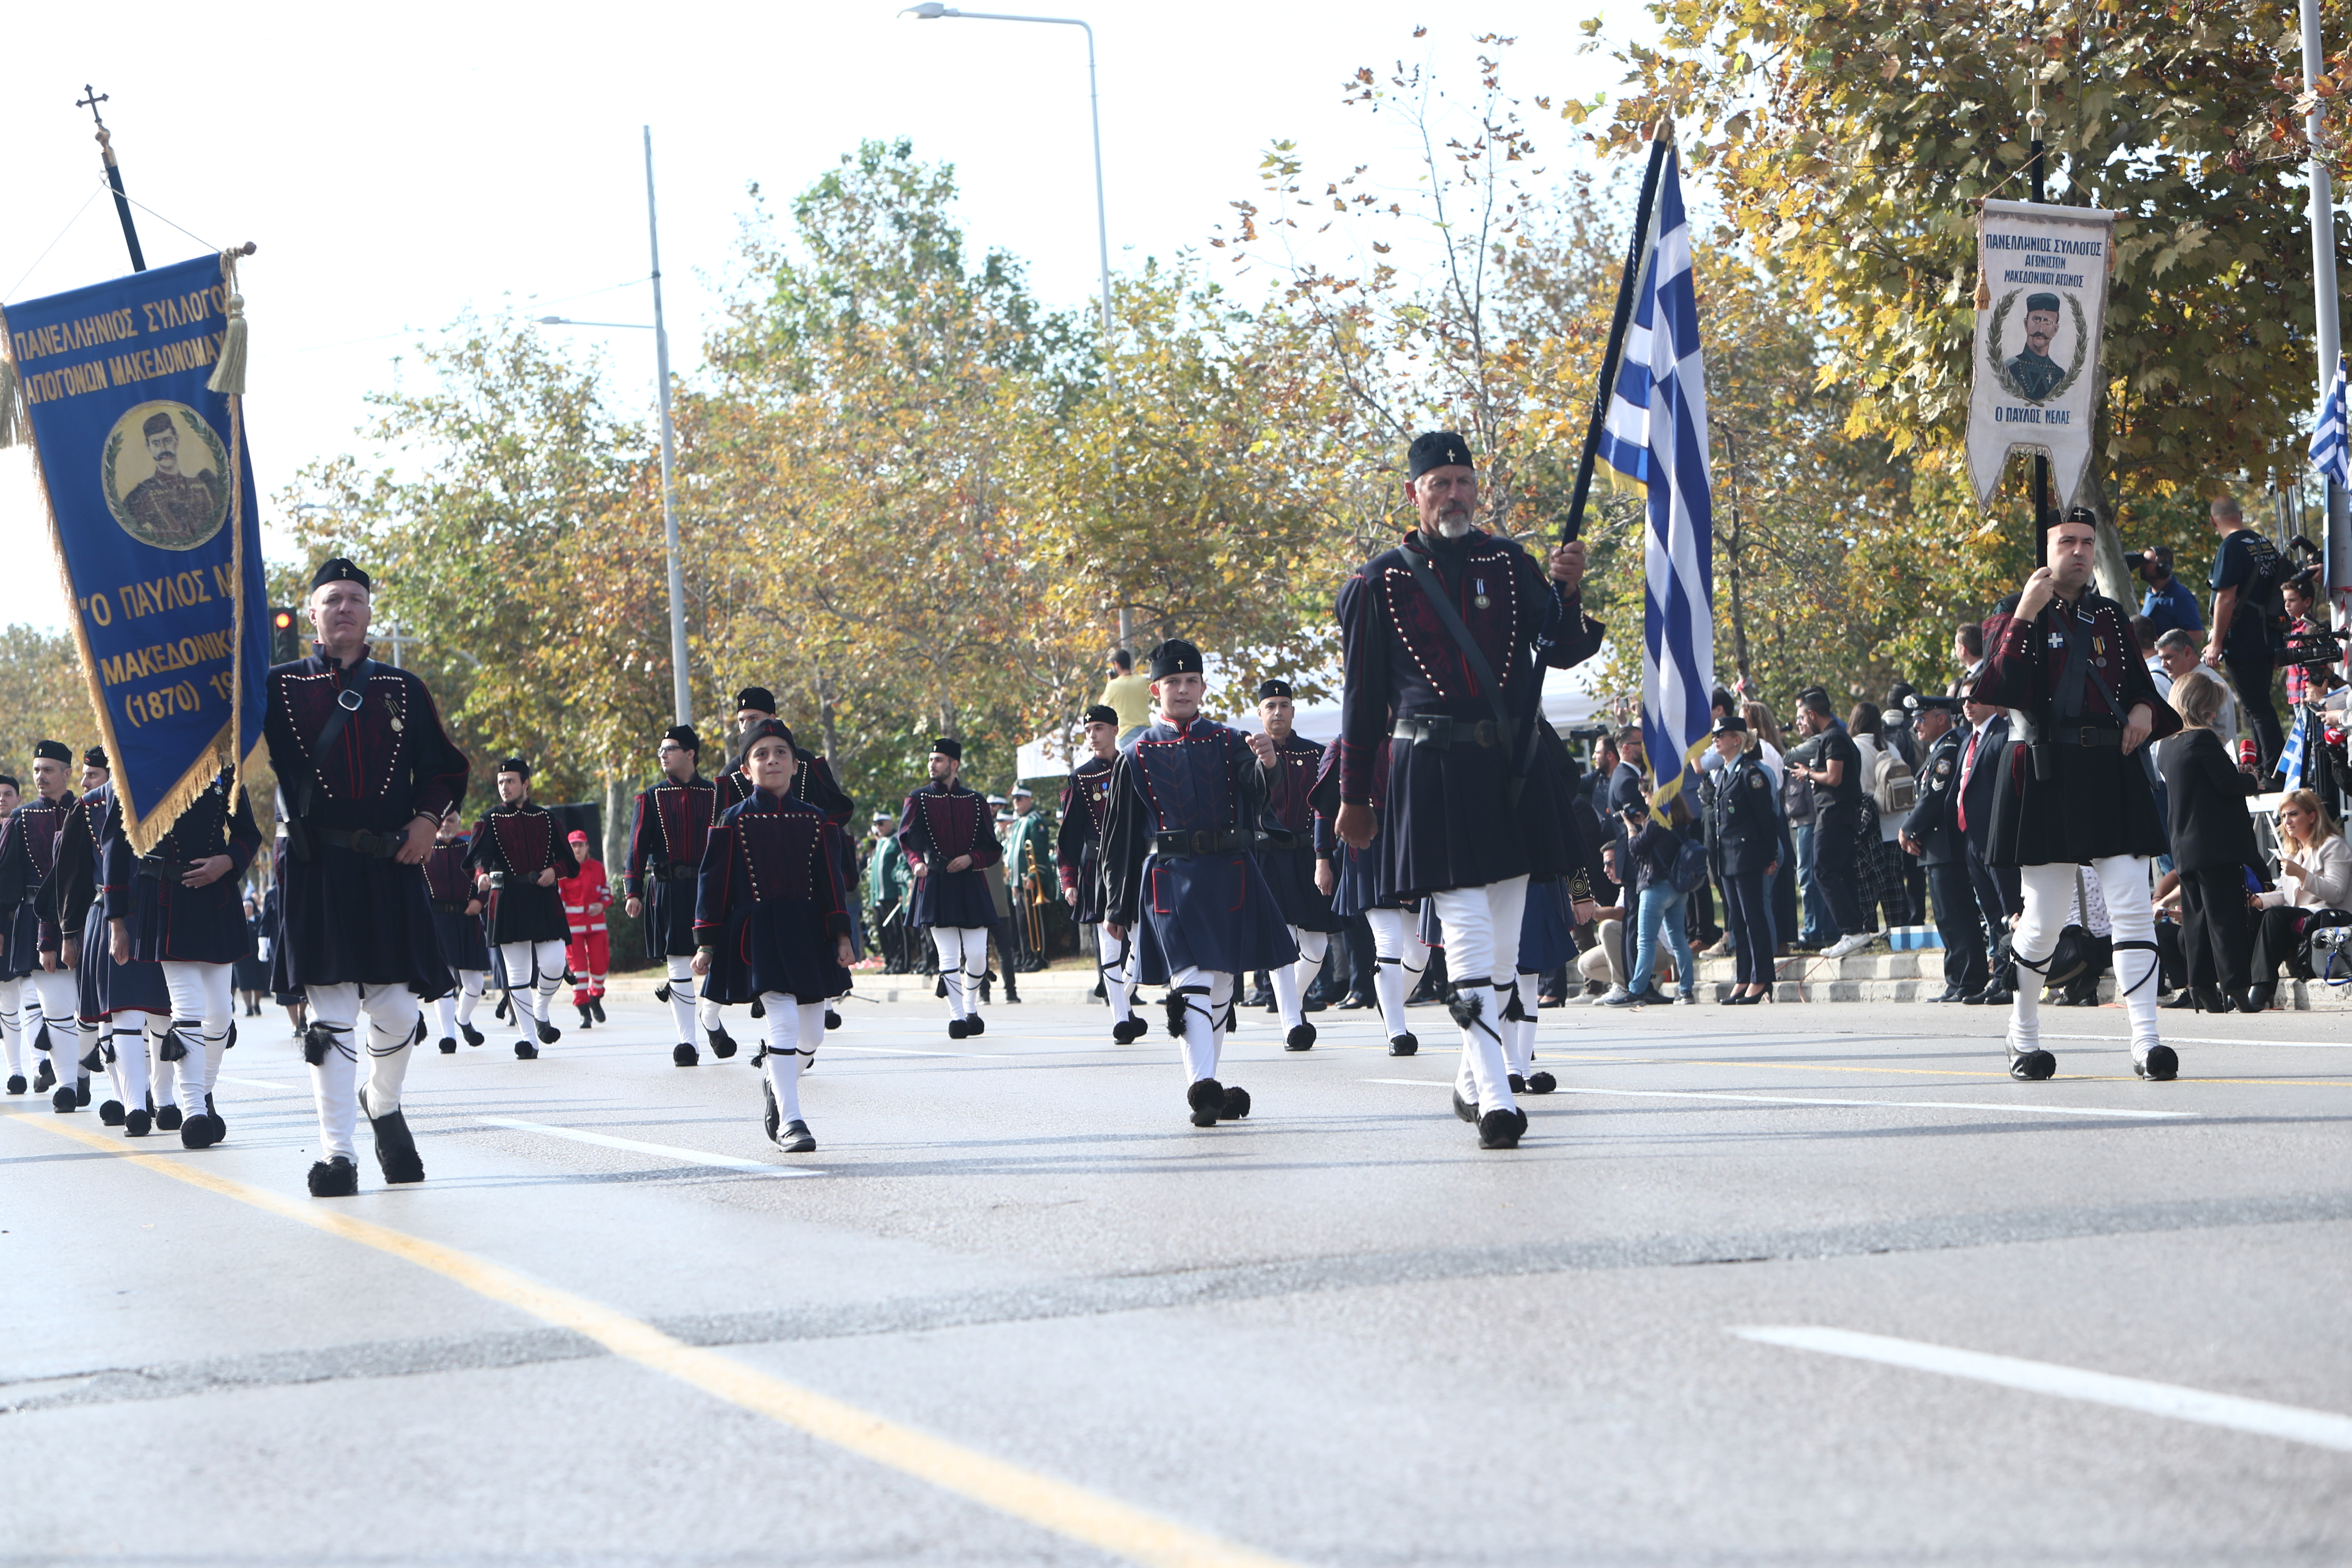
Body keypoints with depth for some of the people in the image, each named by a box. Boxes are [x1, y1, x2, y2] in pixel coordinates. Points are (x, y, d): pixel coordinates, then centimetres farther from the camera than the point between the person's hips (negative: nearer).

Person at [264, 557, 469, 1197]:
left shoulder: (404, 689, 13)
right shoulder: (279, 686, 7)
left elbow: (445, 766, 17)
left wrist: (428, 819, 2)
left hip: (391, 869, 2)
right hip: (317, 872, -2)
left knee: (398, 1008, 3)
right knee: (328, 1012, -6)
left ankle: (385, 1108, 31)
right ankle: (335, 1151, -2)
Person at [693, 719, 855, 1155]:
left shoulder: (815, 821, 8)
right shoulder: (734, 822, -1)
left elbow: (832, 880, 9)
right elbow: (714, 883, 0)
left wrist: (842, 935, 1)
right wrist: (706, 943, -4)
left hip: (808, 934, 4)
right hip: (757, 934, -4)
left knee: (812, 1032, 8)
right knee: (783, 1018, -17)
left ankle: (776, 1081, 39)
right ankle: (789, 1120, -13)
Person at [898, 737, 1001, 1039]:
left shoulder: (975, 803, 10)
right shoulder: (918, 801, 6)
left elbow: (993, 850, 10)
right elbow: (909, 840, -3)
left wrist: (970, 859, -9)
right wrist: (917, 862, -23)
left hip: (971, 886, 2)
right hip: (936, 887, -2)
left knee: (977, 954, -3)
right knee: (948, 956, -6)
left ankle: (971, 1007, 19)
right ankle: (957, 1016, -2)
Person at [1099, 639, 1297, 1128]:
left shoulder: (1228, 743, 10)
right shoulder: (1137, 756, 7)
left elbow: (1256, 789, -11)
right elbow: (1121, 836, 9)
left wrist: (1266, 763, -36)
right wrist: (1117, 907, 7)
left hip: (1229, 876, 3)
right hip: (1171, 880, -3)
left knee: (1222, 982, 9)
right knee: (1190, 981, -17)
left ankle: (1206, 1086, 21)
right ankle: (1203, 1086, -26)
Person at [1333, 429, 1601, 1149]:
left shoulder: (1512, 564, 9)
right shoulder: (1379, 583, 2)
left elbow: (1563, 651, 1)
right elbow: (1362, 697, 6)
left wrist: (1567, 591, -19)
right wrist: (1354, 797, 8)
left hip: (1512, 765, 4)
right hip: (1433, 770, -4)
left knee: (1505, 931, 10)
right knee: (1466, 924, -13)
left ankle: (1469, 1078, 25)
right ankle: (1494, 1095, -18)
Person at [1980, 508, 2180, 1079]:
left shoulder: (2111, 617, 16)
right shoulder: (2015, 618, 2)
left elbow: (2138, 683, 25)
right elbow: (1995, 694, -15)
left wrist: (2144, 710, 2)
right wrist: (2025, 616, -19)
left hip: (2113, 775, 4)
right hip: (2046, 779, -4)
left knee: (2132, 905, -7)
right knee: (2044, 918, 0)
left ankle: (2145, 1042, -10)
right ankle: (2023, 1039, 18)